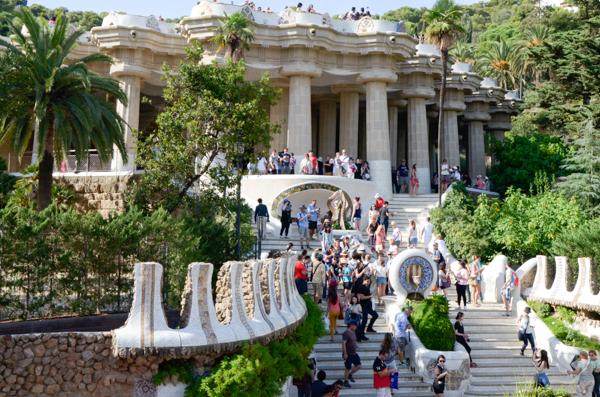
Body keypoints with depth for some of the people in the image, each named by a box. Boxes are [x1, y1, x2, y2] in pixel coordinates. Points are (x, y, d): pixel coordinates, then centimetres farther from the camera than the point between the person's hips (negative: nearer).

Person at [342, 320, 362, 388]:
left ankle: (350, 375, 23)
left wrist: (356, 344, 11)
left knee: (359, 366, 2)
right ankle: (346, 382, 15)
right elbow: (343, 343, -19)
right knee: (348, 368, -1)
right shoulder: (346, 333, -16)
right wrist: (345, 354, -21)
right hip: (348, 354, -8)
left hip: (354, 354, 8)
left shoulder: (353, 332, 12)